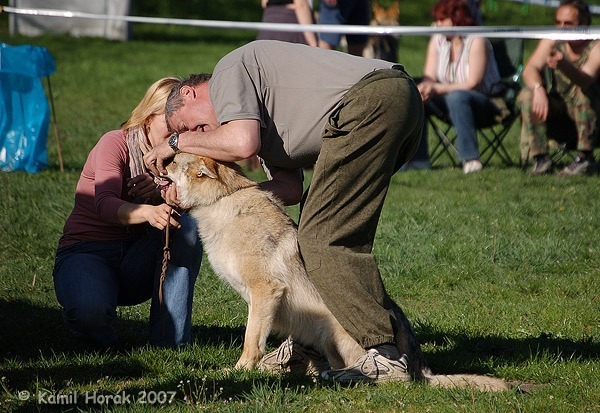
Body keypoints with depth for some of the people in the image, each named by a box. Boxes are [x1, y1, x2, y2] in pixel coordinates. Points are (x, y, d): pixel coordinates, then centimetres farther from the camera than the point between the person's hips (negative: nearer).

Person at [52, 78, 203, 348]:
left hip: (136, 262, 5)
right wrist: (148, 212, -49)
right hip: (87, 252, -5)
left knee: (188, 224, -23)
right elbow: (104, 204, -29)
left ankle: (171, 337, -20)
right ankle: (94, 331, 1)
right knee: (90, 310, -39)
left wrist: (160, 193, -33)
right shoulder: (115, 143, -11)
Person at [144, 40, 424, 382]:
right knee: (332, 227, 19)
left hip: (370, 99, -11)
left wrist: (179, 142, 6)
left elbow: (243, 143, -13)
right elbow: (290, 187, 16)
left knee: (324, 237, -11)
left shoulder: (228, 72, 6)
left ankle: (385, 355, -16)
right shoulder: (261, 108, 31)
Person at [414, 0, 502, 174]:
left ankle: (470, 159, -40)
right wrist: (424, 87, -24)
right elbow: (429, 76, 1)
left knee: (456, 96, -39)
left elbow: (472, 84, -20)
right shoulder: (437, 40, 4)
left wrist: (438, 88, -27)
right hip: (451, 102, 7)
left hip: (486, 105, -7)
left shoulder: (476, 41, -14)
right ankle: (417, 158, -14)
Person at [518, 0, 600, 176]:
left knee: (582, 92, -34)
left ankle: (585, 157, -28)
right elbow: (530, 69, -17)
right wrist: (538, 89, -39)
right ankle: (541, 158, -18)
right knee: (527, 94, -21)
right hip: (560, 108, 4)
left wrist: (564, 65, -58)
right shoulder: (552, 41, -5)